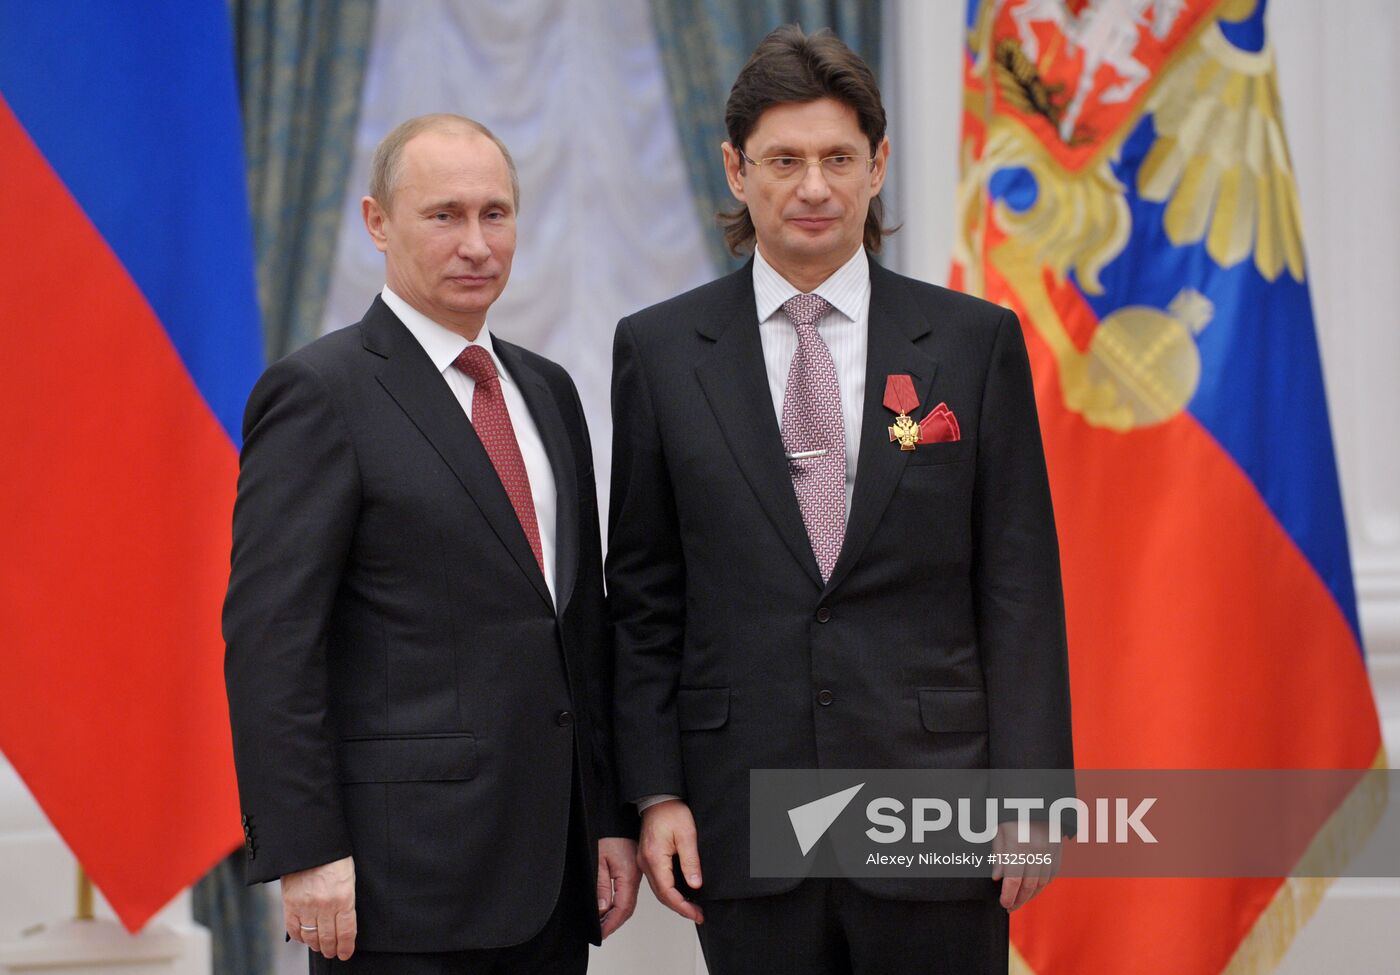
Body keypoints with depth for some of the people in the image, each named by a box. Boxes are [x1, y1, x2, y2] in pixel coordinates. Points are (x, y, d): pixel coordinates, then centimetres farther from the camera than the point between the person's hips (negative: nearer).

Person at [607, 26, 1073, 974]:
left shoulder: (976, 342, 3)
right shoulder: (659, 351, 5)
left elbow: (1021, 585, 2)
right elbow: (642, 596, 6)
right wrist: (654, 791, 0)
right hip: (745, 816, 1)